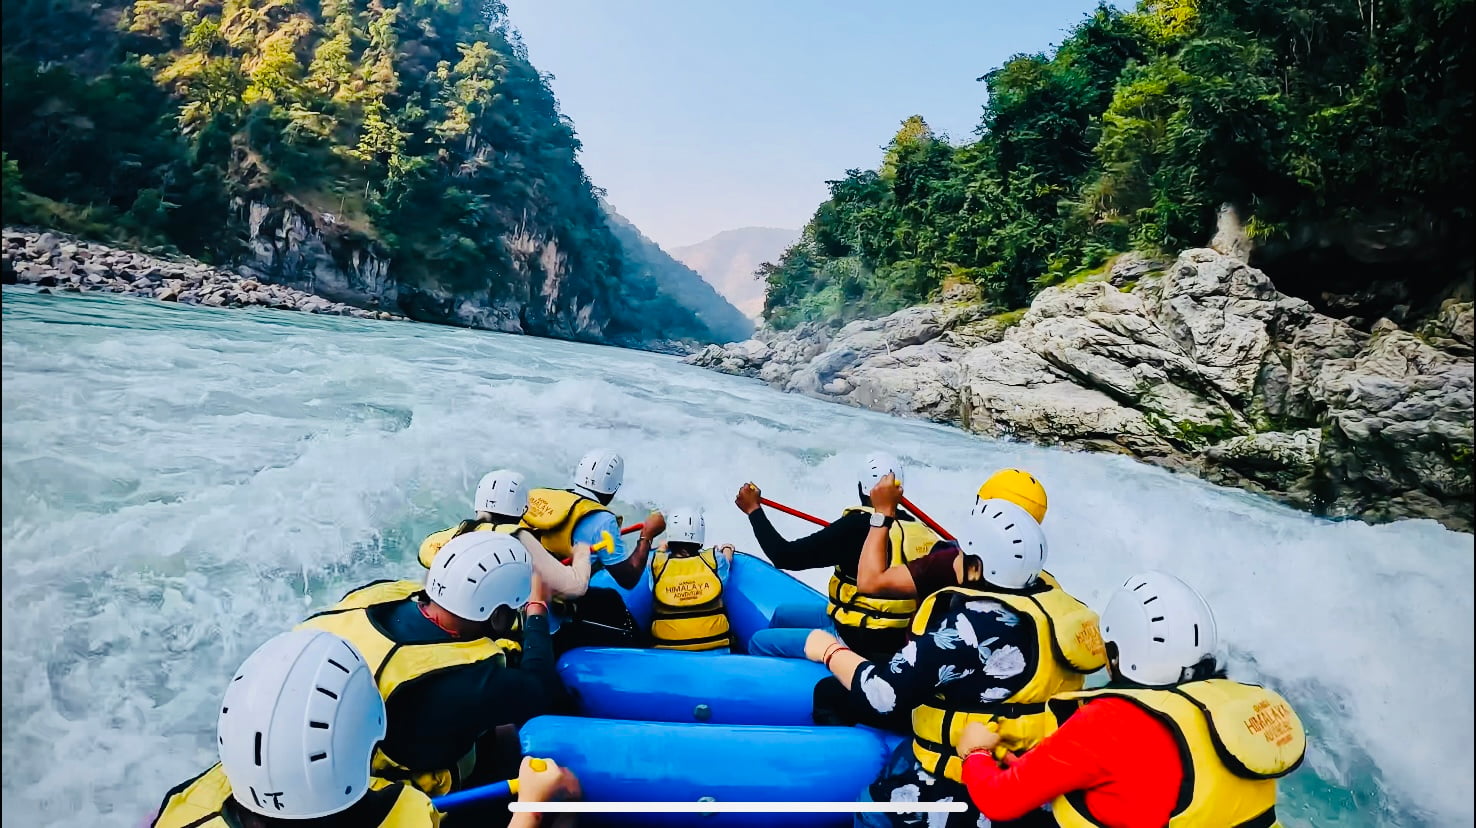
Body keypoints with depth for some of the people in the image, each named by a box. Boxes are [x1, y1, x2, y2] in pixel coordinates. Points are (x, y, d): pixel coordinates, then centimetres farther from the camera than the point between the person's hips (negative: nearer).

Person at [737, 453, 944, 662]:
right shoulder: (921, 531, -4)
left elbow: (787, 557, -21)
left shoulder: (859, 526, -23)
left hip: (861, 645, -8)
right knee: (783, 614, 23)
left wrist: (754, 509, -9)